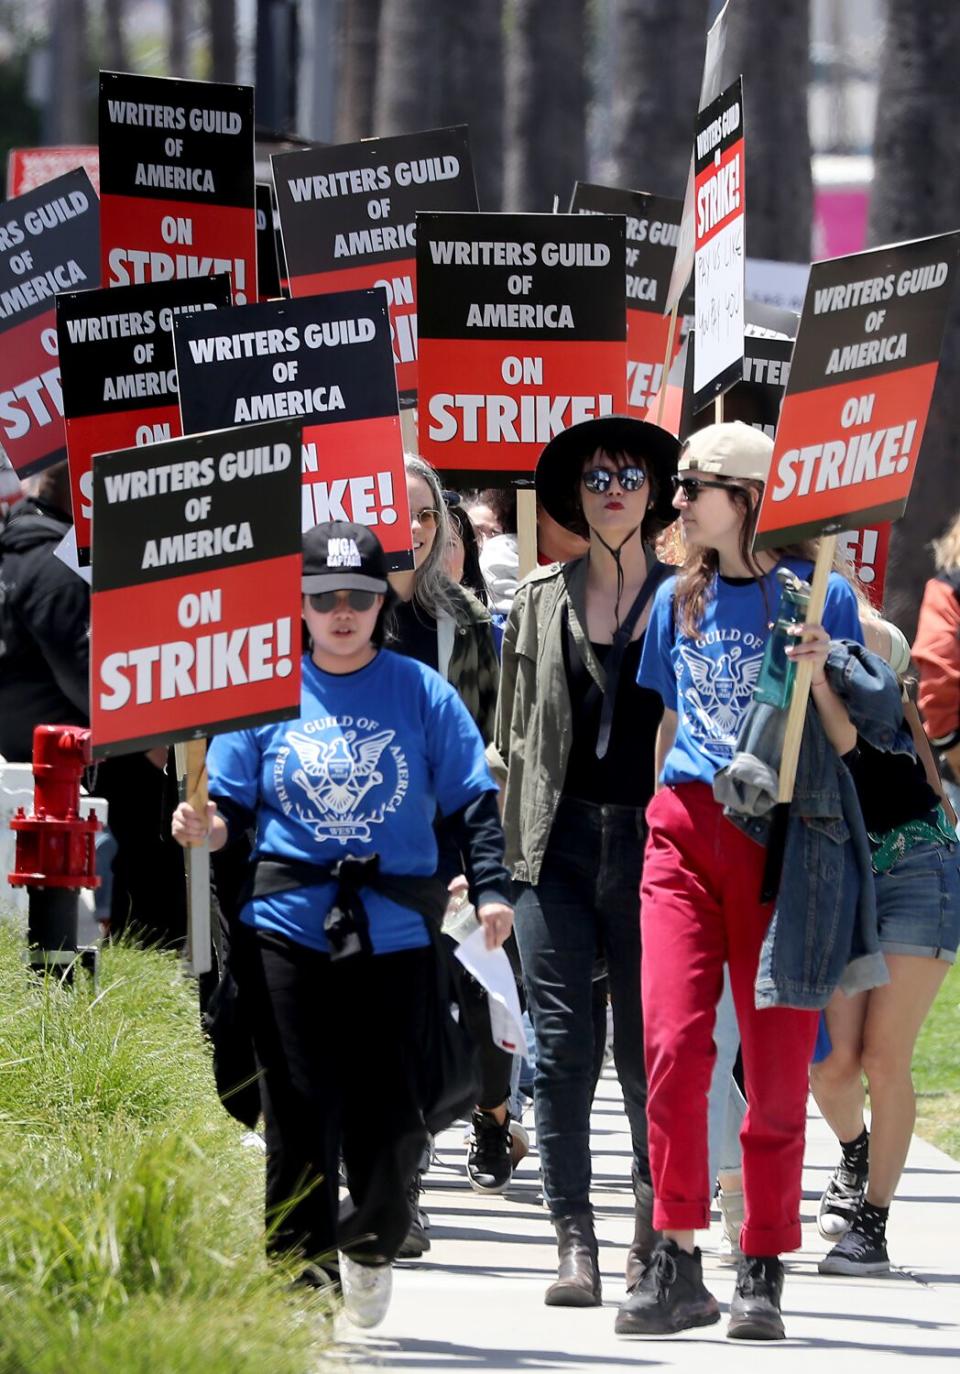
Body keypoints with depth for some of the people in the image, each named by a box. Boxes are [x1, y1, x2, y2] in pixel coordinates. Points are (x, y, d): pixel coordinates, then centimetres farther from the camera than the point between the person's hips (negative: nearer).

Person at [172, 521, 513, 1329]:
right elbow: (235, 807, 8)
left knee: (391, 1118, -3)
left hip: (394, 935, 0)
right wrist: (204, 828, -14)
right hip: (288, 930, 0)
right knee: (300, 1118, -3)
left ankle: (371, 1245, 26)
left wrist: (491, 889, -9)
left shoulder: (421, 693, 6)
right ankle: (300, 1281, 4)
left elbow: (473, 801, 4)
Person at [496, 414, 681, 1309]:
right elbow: (514, 734, 14)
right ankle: (573, 1243, -2)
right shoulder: (541, 599, 11)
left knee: (649, 1050, 0)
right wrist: (502, 862, 7)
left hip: (654, 844, -1)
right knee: (563, 1047, -4)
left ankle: (655, 1241, 12)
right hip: (559, 841, 2)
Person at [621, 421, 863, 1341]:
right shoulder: (679, 599, 12)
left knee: (776, 1060, -1)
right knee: (672, 1041, -9)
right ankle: (676, 1262, -5)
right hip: (685, 832, 3)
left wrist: (818, 676, -20)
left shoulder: (817, 597, -1)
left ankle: (763, 1270, 6)